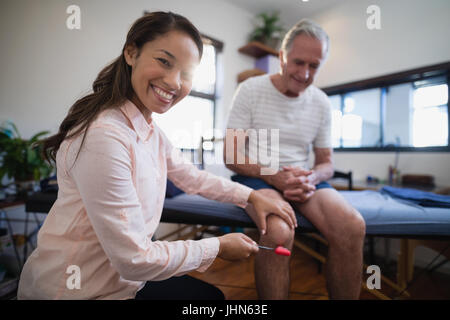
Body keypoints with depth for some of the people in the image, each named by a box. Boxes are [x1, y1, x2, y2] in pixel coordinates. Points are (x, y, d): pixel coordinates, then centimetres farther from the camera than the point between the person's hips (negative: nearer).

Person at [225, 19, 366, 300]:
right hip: (256, 176, -3)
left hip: (301, 177, 4)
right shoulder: (251, 90, -4)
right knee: (279, 231, -35)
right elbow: (232, 157, -7)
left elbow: (326, 162, 12)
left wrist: (311, 180, -13)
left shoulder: (322, 103, 8)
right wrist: (273, 176, -23)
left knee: (353, 226, -23)